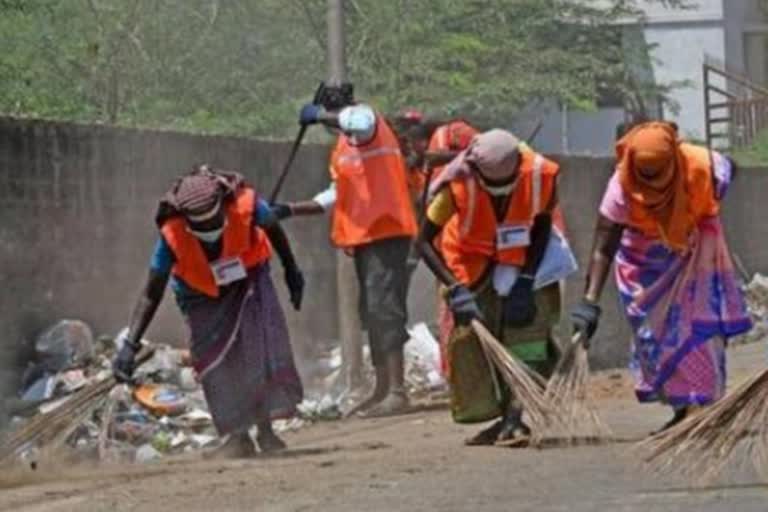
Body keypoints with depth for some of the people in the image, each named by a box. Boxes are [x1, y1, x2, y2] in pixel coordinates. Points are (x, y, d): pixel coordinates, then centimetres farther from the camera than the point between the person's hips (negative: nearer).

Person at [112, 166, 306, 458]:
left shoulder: (245, 204, -33)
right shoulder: (173, 235, -34)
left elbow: (273, 230, -7)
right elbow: (151, 294, -26)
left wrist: (292, 272, 6)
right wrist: (130, 344, -33)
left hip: (248, 282, 1)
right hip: (202, 296, 0)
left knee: (263, 349, -14)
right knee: (214, 361, -11)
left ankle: (266, 430, -6)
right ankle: (239, 437, 0)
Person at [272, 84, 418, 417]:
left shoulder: (367, 119, -6)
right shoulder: (343, 147, 20)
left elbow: (357, 122, -33)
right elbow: (335, 197, 25)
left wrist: (319, 115, -18)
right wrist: (290, 210, 20)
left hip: (386, 231, -10)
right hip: (362, 236, 10)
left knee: (384, 308, -14)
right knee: (372, 314, 13)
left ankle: (396, 392, -18)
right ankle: (382, 390, 20)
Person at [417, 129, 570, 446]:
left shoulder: (541, 176, -29)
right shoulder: (456, 183, -32)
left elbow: (543, 226, -9)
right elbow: (425, 242, -22)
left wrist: (526, 281, -17)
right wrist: (455, 289, -32)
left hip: (524, 256, 0)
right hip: (471, 259, 0)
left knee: (527, 323, -16)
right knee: (469, 335, -5)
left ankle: (514, 418, -18)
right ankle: (506, 418, 6)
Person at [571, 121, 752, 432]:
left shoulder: (704, 166, -32)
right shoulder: (621, 187, -33)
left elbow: (729, 169, -4)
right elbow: (603, 249, -34)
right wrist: (590, 302, -43)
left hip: (695, 250, 0)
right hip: (646, 259, 0)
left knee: (703, 324, -6)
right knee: (654, 332, 2)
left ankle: (706, 405, 0)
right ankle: (682, 409, 13)